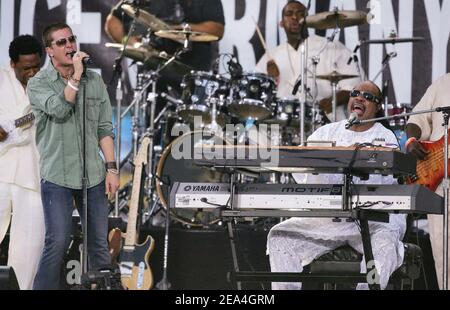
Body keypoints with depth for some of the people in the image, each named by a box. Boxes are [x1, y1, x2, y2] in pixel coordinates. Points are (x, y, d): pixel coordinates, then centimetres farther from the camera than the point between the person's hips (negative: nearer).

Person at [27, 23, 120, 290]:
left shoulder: (94, 81, 8)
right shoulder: (39, 83, -3)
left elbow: (105, 129, 9)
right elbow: (59, 109, -22)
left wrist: (112, 168, 3)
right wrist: (76, 76, -18)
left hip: (93, 175, 4)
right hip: (57, 177, -4)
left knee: (100, 243, 8)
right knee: (58, 243, -10)